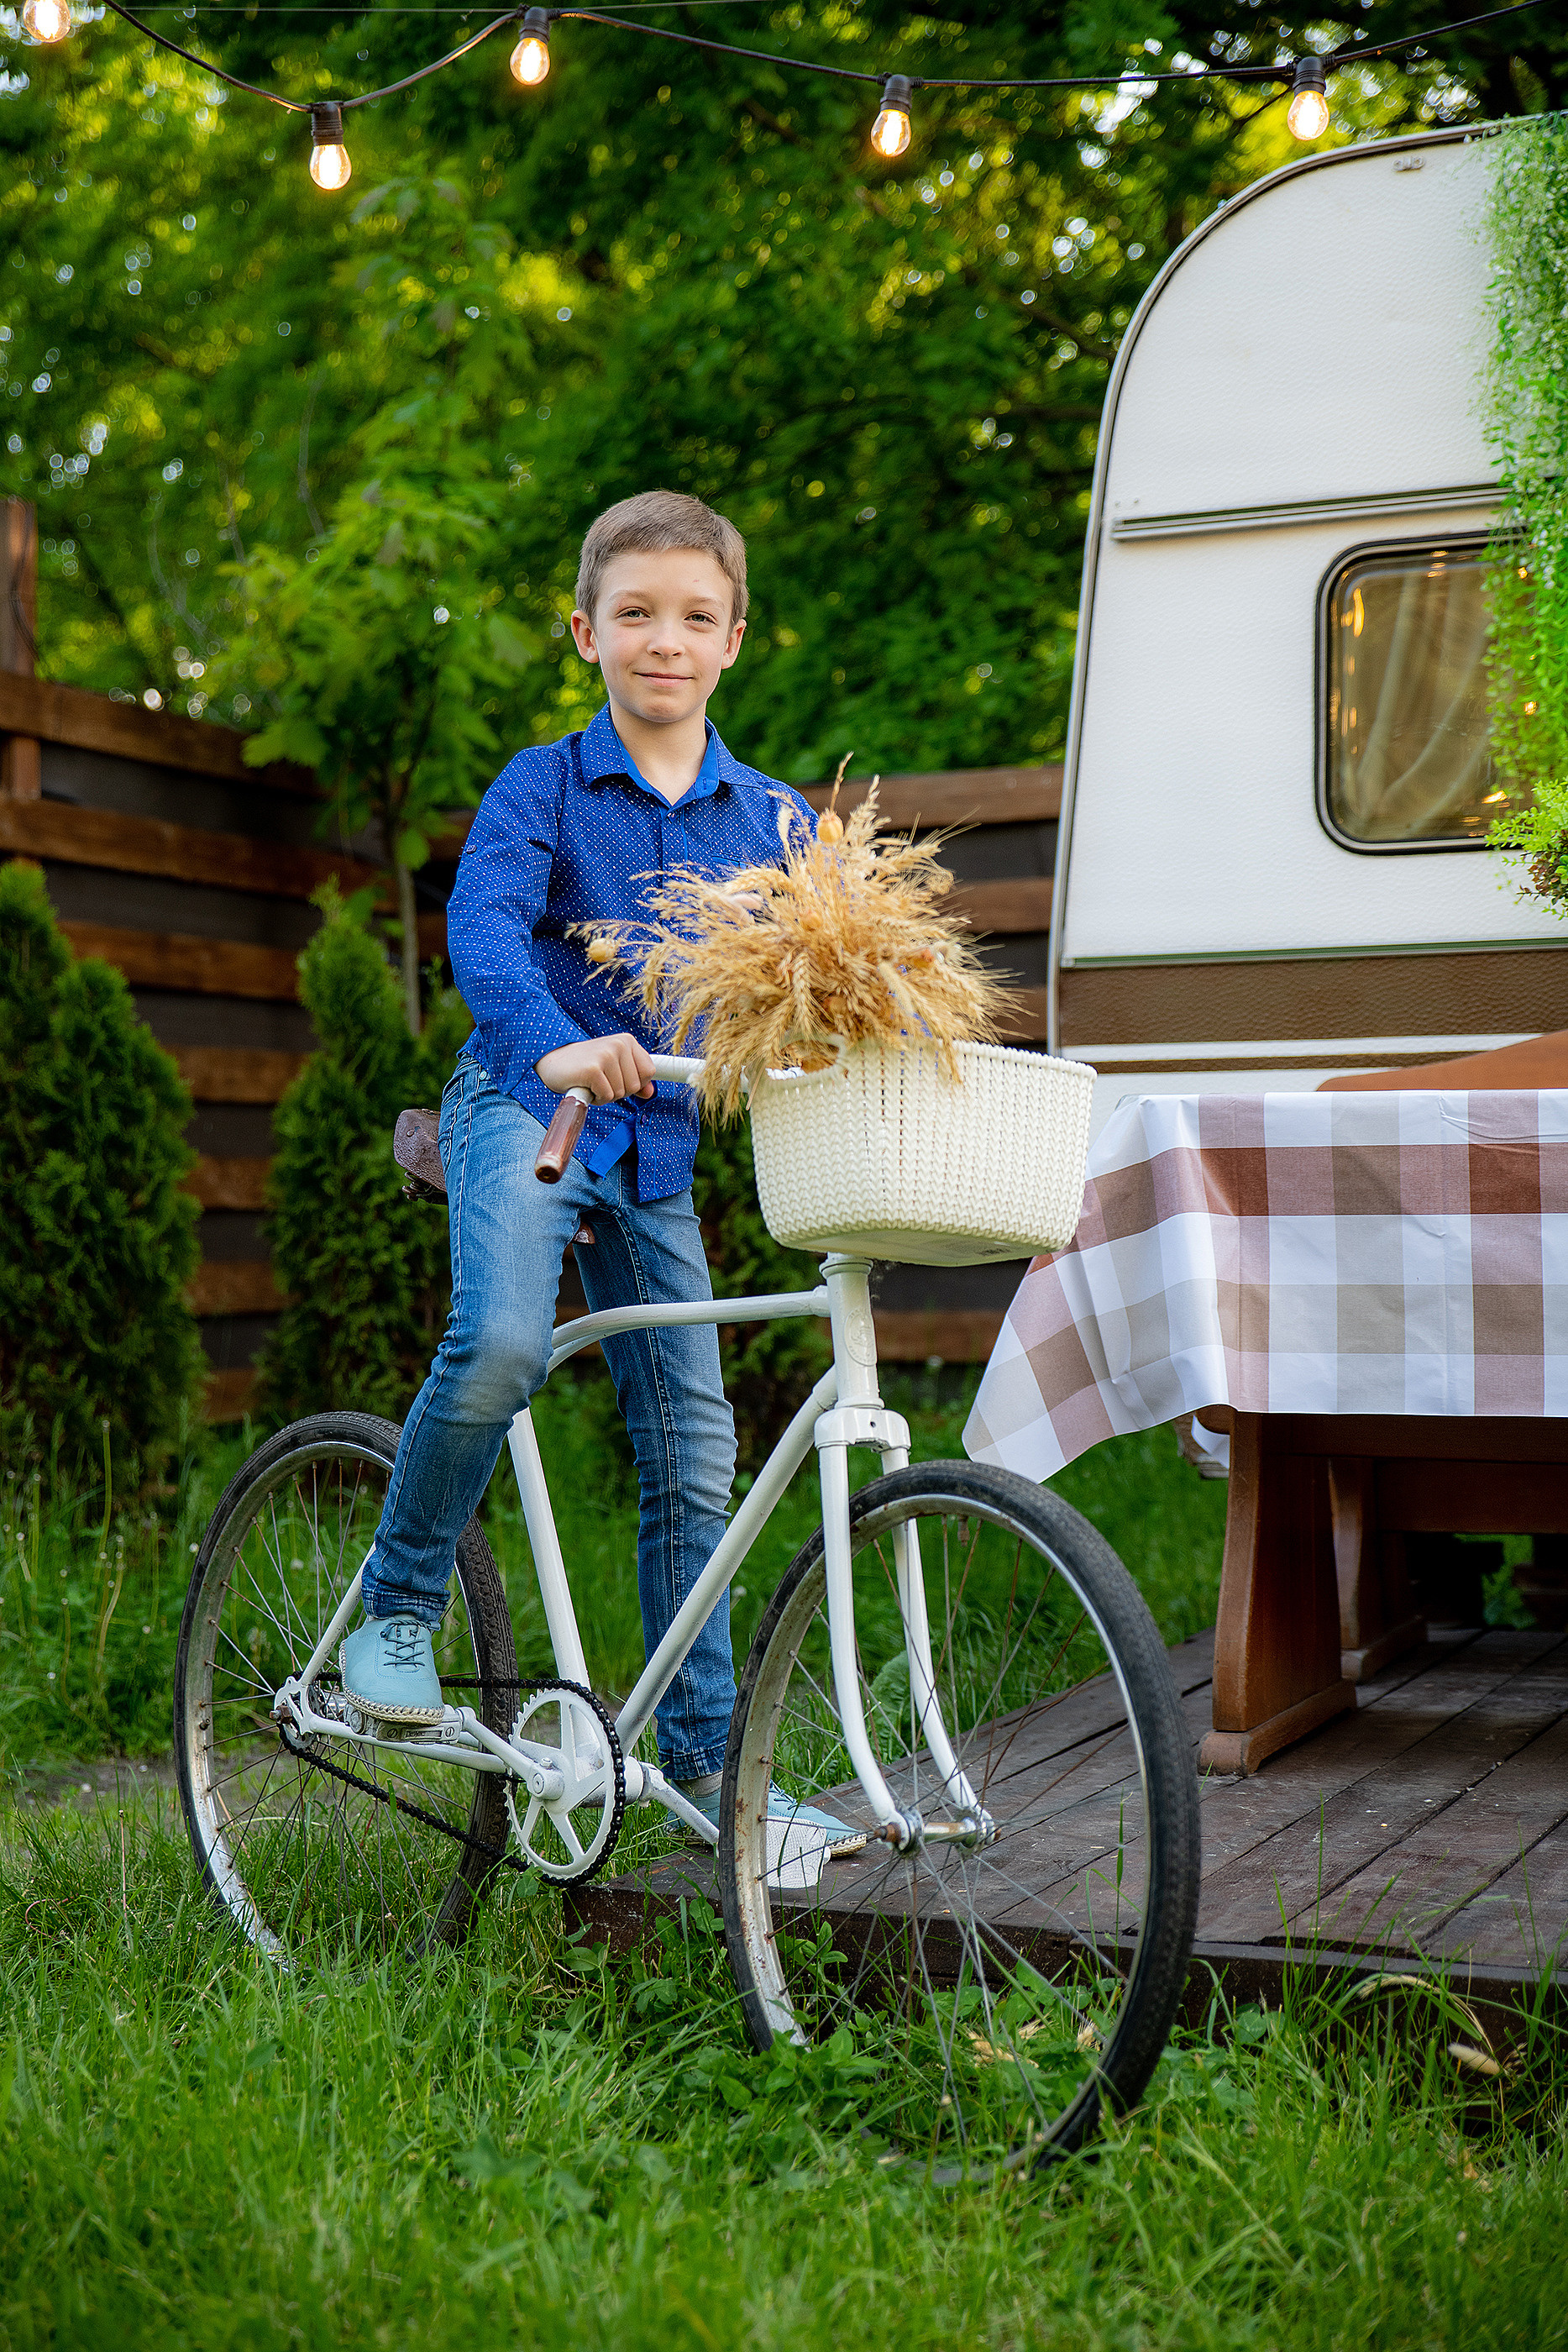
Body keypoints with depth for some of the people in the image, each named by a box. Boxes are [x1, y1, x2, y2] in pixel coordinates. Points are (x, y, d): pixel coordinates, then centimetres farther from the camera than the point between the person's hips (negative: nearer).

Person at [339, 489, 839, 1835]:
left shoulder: (771, 818, 7)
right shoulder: (544, 787, -4)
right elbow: (483, 927, -21)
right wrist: (554, 1047, -40)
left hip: (657, 1142, 4)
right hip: (524, 1108, -4)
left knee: (693, 1453, 2)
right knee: (500, 1343, -31)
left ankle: (707, 1758, 12)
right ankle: (398, 1607, -6)